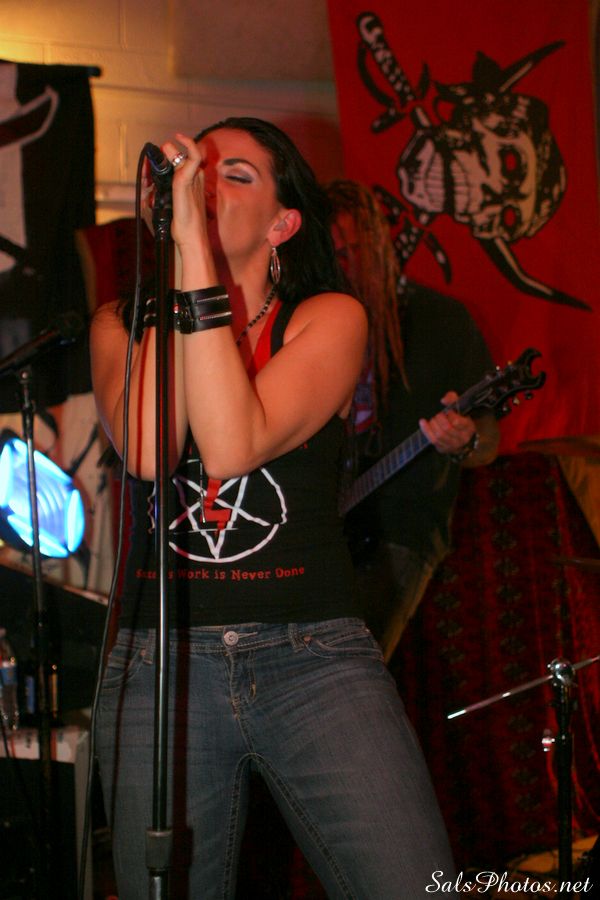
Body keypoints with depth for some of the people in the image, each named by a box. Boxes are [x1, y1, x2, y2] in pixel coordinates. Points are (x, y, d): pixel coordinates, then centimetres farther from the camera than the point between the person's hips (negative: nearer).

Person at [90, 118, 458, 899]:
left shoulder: (329, 318, 3)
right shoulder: (121, 325, 9)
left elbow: (232, 446, -17)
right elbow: (146, 451, -14)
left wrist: (194, 251, -18)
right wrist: (170, 272, -11)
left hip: (314, 657, -1)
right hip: (156, 665, 2)